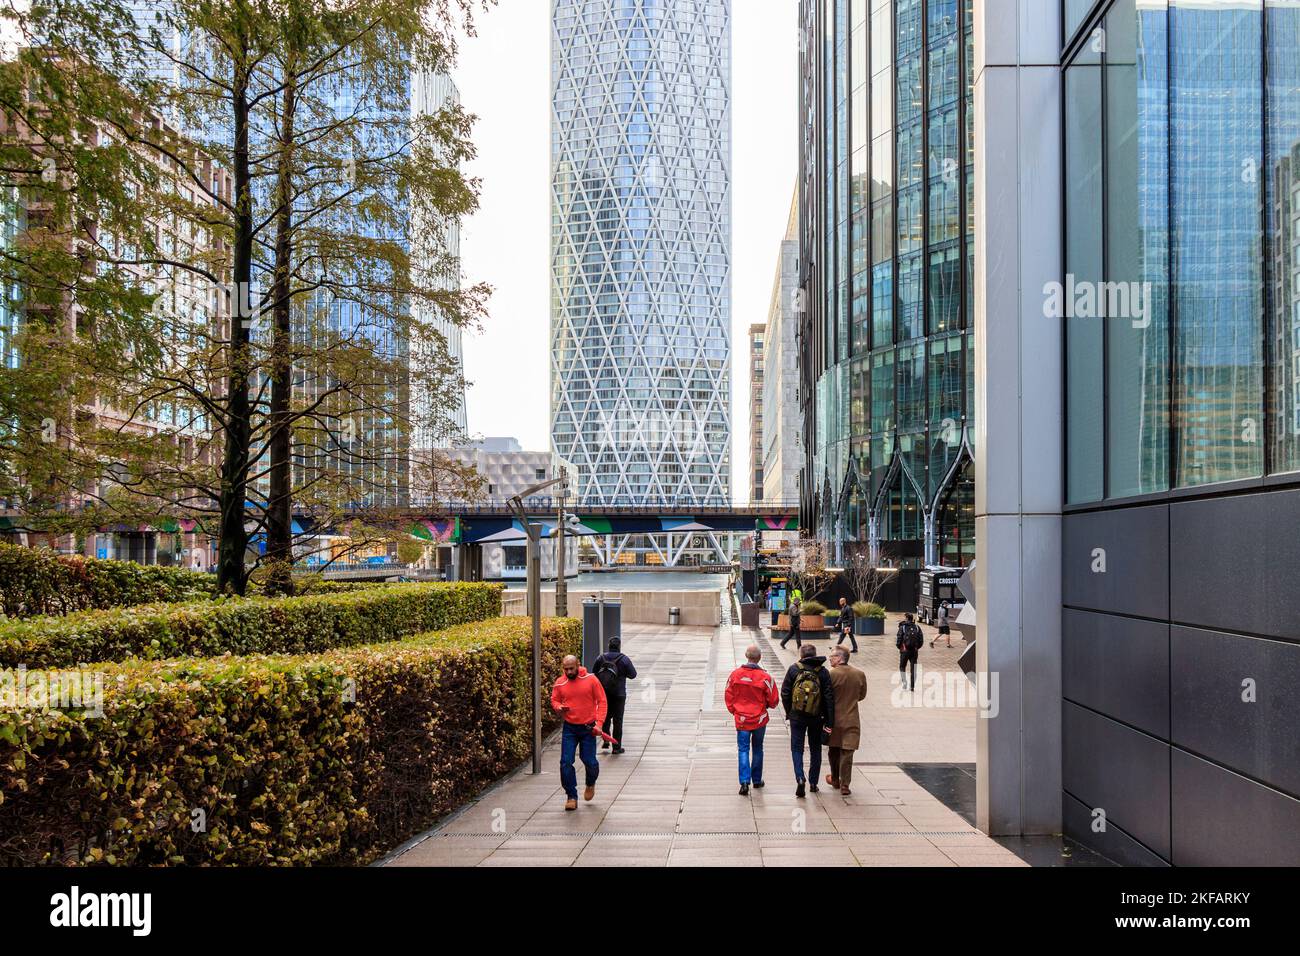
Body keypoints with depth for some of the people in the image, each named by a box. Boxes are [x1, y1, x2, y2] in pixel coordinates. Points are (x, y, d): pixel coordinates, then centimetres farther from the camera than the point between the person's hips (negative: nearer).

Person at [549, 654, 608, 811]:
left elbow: (601, 701, -4)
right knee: (566, 762, -6)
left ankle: (591, 784, 36)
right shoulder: (560, 683, -1)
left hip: (588, 727, -2)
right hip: (569, 728, 2)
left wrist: (599, 722, -13)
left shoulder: (591, 679, -8)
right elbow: (554, 700, 12)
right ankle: (572, 797, 8)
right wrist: (559, 708, -12)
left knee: (590, 762, 1)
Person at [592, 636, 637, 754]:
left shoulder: (601, 658, -2)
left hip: (603, 694, 3)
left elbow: (593, 674, 4)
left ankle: (605, 740, 10)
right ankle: (617, 746, 7)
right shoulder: (624, 659, -11)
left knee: (605, 717, 21)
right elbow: (633, 675, -5)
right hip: (618, 694, -3)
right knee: (617, 720, 5)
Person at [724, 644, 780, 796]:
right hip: (760, 719, 0)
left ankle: (745, 781, -11)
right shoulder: (765, 677, -14)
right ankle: (757, 780, 27)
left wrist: (733, 711, 16)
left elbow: (728, 697, 0)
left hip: (741, 719, 0)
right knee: (757, 749, 18)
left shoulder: (735, 674, -9)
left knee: (743, 750, 5)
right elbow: (773, 701, -7)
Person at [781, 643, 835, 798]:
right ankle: (813, 783, 20)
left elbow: (785, 693, -3)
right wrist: (829, 721, -3)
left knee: (797, 748, 6)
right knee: (815, 749, 16)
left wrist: (789, 712, 9)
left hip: (797, 716, -1)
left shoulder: (794, 669, -4)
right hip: (816, 717, 1)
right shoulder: (822, 672, -2)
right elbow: (829, 697, -6)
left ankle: (800, 778, -14)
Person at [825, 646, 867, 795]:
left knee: (834, 751, 17)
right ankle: (845, 784, 2)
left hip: (834, 719, -2)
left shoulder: (831, 674, -15)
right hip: (851, 720, 2)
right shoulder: (859, 674, -3)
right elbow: (862, 695, 9)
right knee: (847, 752, 5)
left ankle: (835, 780, 31)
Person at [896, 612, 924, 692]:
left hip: (905, 650, -3)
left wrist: (898, 646, 7)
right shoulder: (917, 627, 4)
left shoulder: (902, 627, -7)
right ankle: (913, 686, 8)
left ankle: (904, 681, 1)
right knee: (913, 668, 8)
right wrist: (917, 647, 15)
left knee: (902, 666, 15)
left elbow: (899, 639, -10)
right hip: (914, 651, 3)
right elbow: (921, 640, 3)